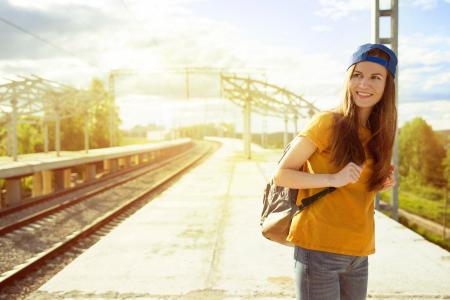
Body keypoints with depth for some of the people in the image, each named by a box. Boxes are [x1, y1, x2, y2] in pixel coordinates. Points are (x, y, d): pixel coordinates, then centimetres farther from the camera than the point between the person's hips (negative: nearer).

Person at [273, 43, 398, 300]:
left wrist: (380, 184, 1)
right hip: (318, 249, -6)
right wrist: (333, 179, -21)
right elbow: (281, 175, -10)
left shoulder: (378, 133, 9)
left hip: (358, 254, 7)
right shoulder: (328, 122, -10)